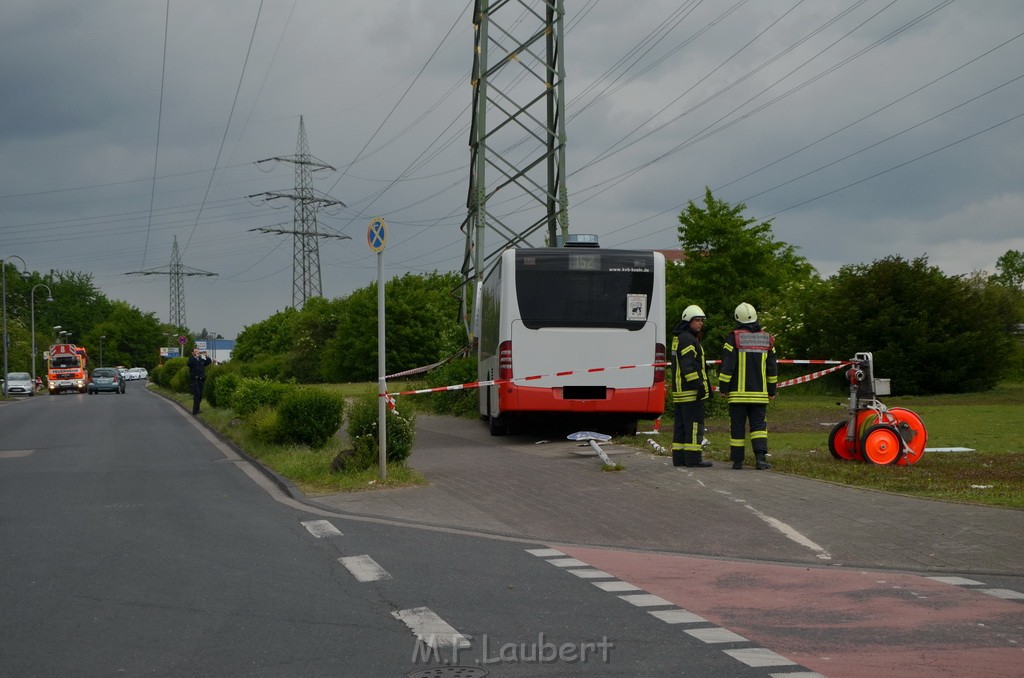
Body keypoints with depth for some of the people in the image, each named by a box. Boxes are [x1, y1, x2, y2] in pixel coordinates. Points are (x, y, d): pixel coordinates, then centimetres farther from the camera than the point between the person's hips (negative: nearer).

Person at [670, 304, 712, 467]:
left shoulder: (679, 338, 20)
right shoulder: (687, 340, -13)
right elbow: (689, 365, -21)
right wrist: (699, 385, -20)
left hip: (679, 392, 10)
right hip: (691, 392, -10)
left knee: (681, 425, 12)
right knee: (694, 424, -7)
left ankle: (678, 457, 14)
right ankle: (693, 458, -7)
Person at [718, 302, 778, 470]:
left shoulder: (734, 338, -6)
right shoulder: (766, 339, 8)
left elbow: (727, 366, -8)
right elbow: (772, 368, 13)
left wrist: (723, 387, 0)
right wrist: (772, 390, 20)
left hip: (738, 393, -3)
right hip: (759, 393, 3)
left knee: (737, 426, 4)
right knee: (759, 425, 4)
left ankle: (737, 460, 7)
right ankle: (760, 457, -12)